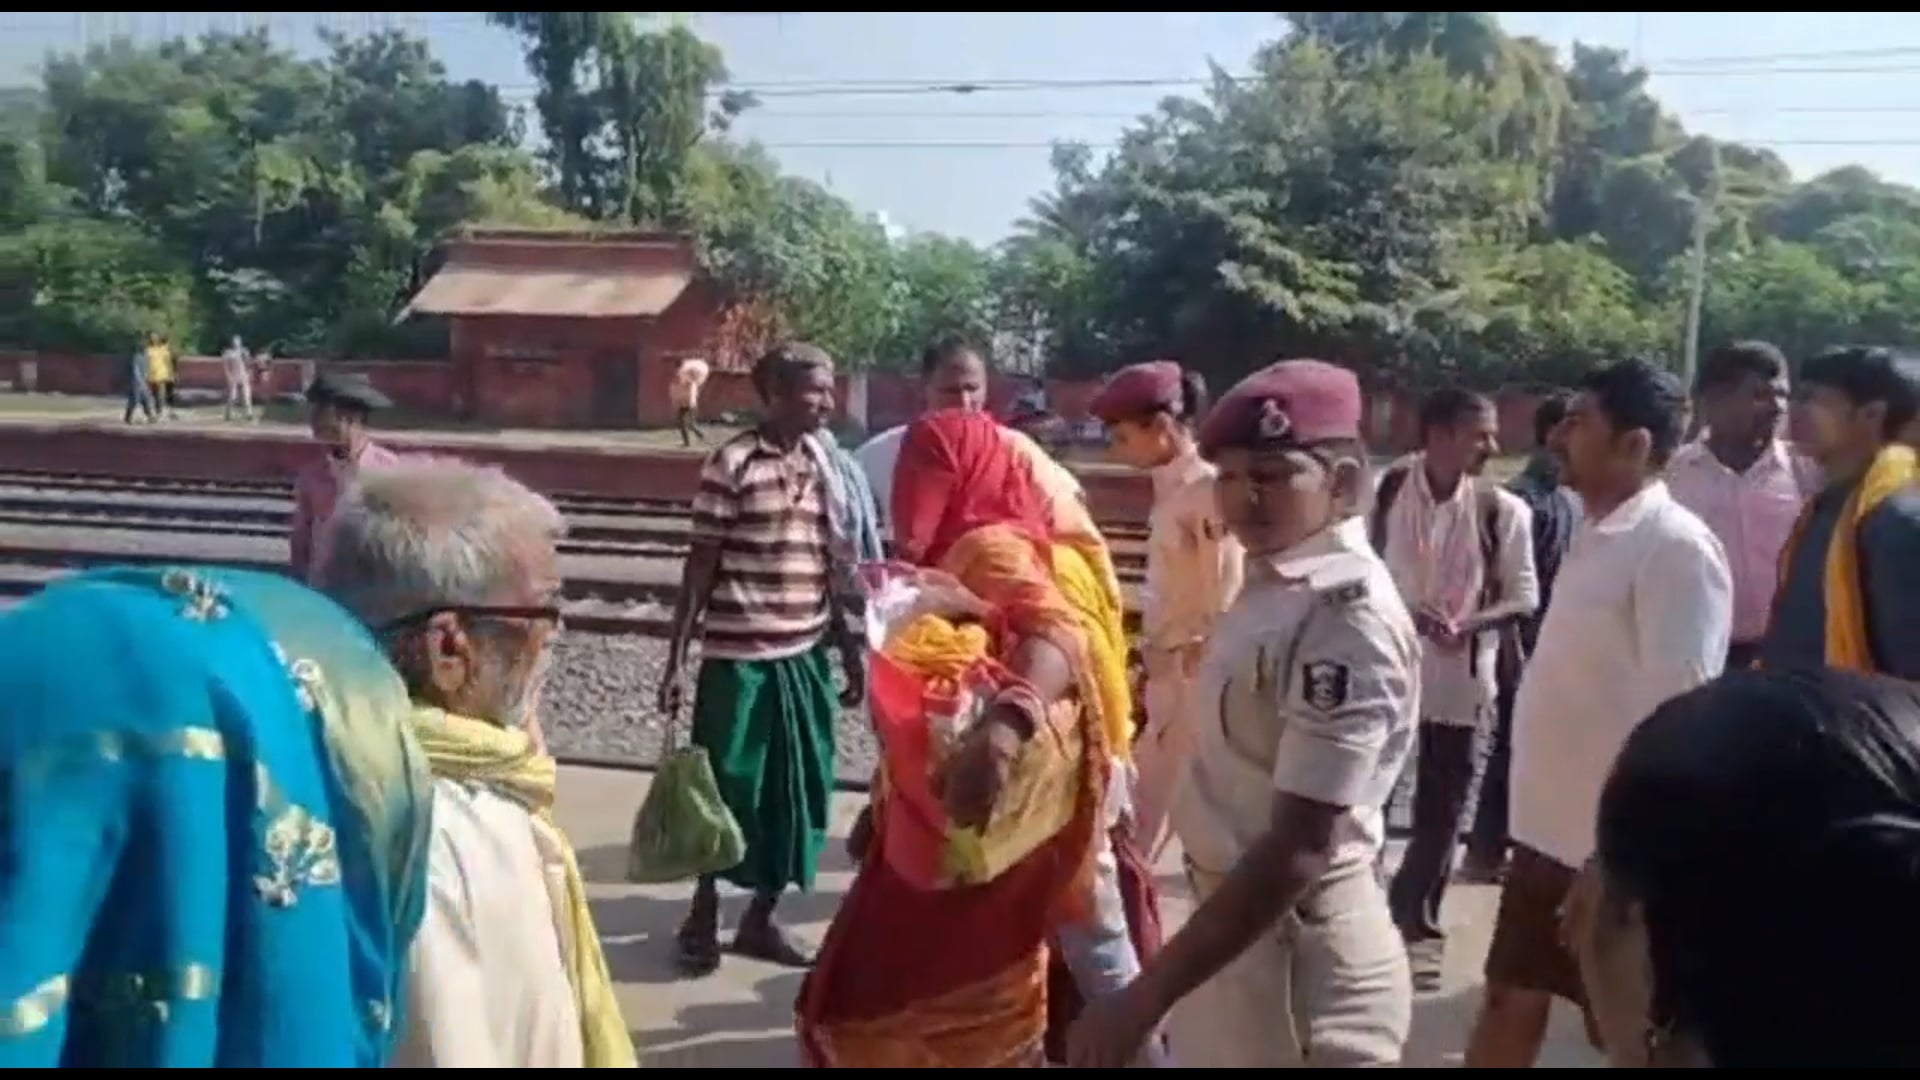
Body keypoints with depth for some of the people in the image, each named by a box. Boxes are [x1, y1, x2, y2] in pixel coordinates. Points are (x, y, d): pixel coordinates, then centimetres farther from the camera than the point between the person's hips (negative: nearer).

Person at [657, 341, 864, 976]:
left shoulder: (823, 466, 7)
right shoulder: (732, 464, -10)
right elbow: (701, 565, -8)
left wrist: (850, 650, 14)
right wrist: (676, 659, -8)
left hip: (806, 657, 6)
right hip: (738, 656, -5)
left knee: (797, 793, 11)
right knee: (728, 790, 6)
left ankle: (760, 919, 27)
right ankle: (702, 916, 26)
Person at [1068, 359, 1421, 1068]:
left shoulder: (1347, 619, -25)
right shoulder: (1275, 577, 1)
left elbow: (1301, 848, -28)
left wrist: (1146, 997, -29)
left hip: (1296, 947, -8)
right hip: (1241, 920, 8)